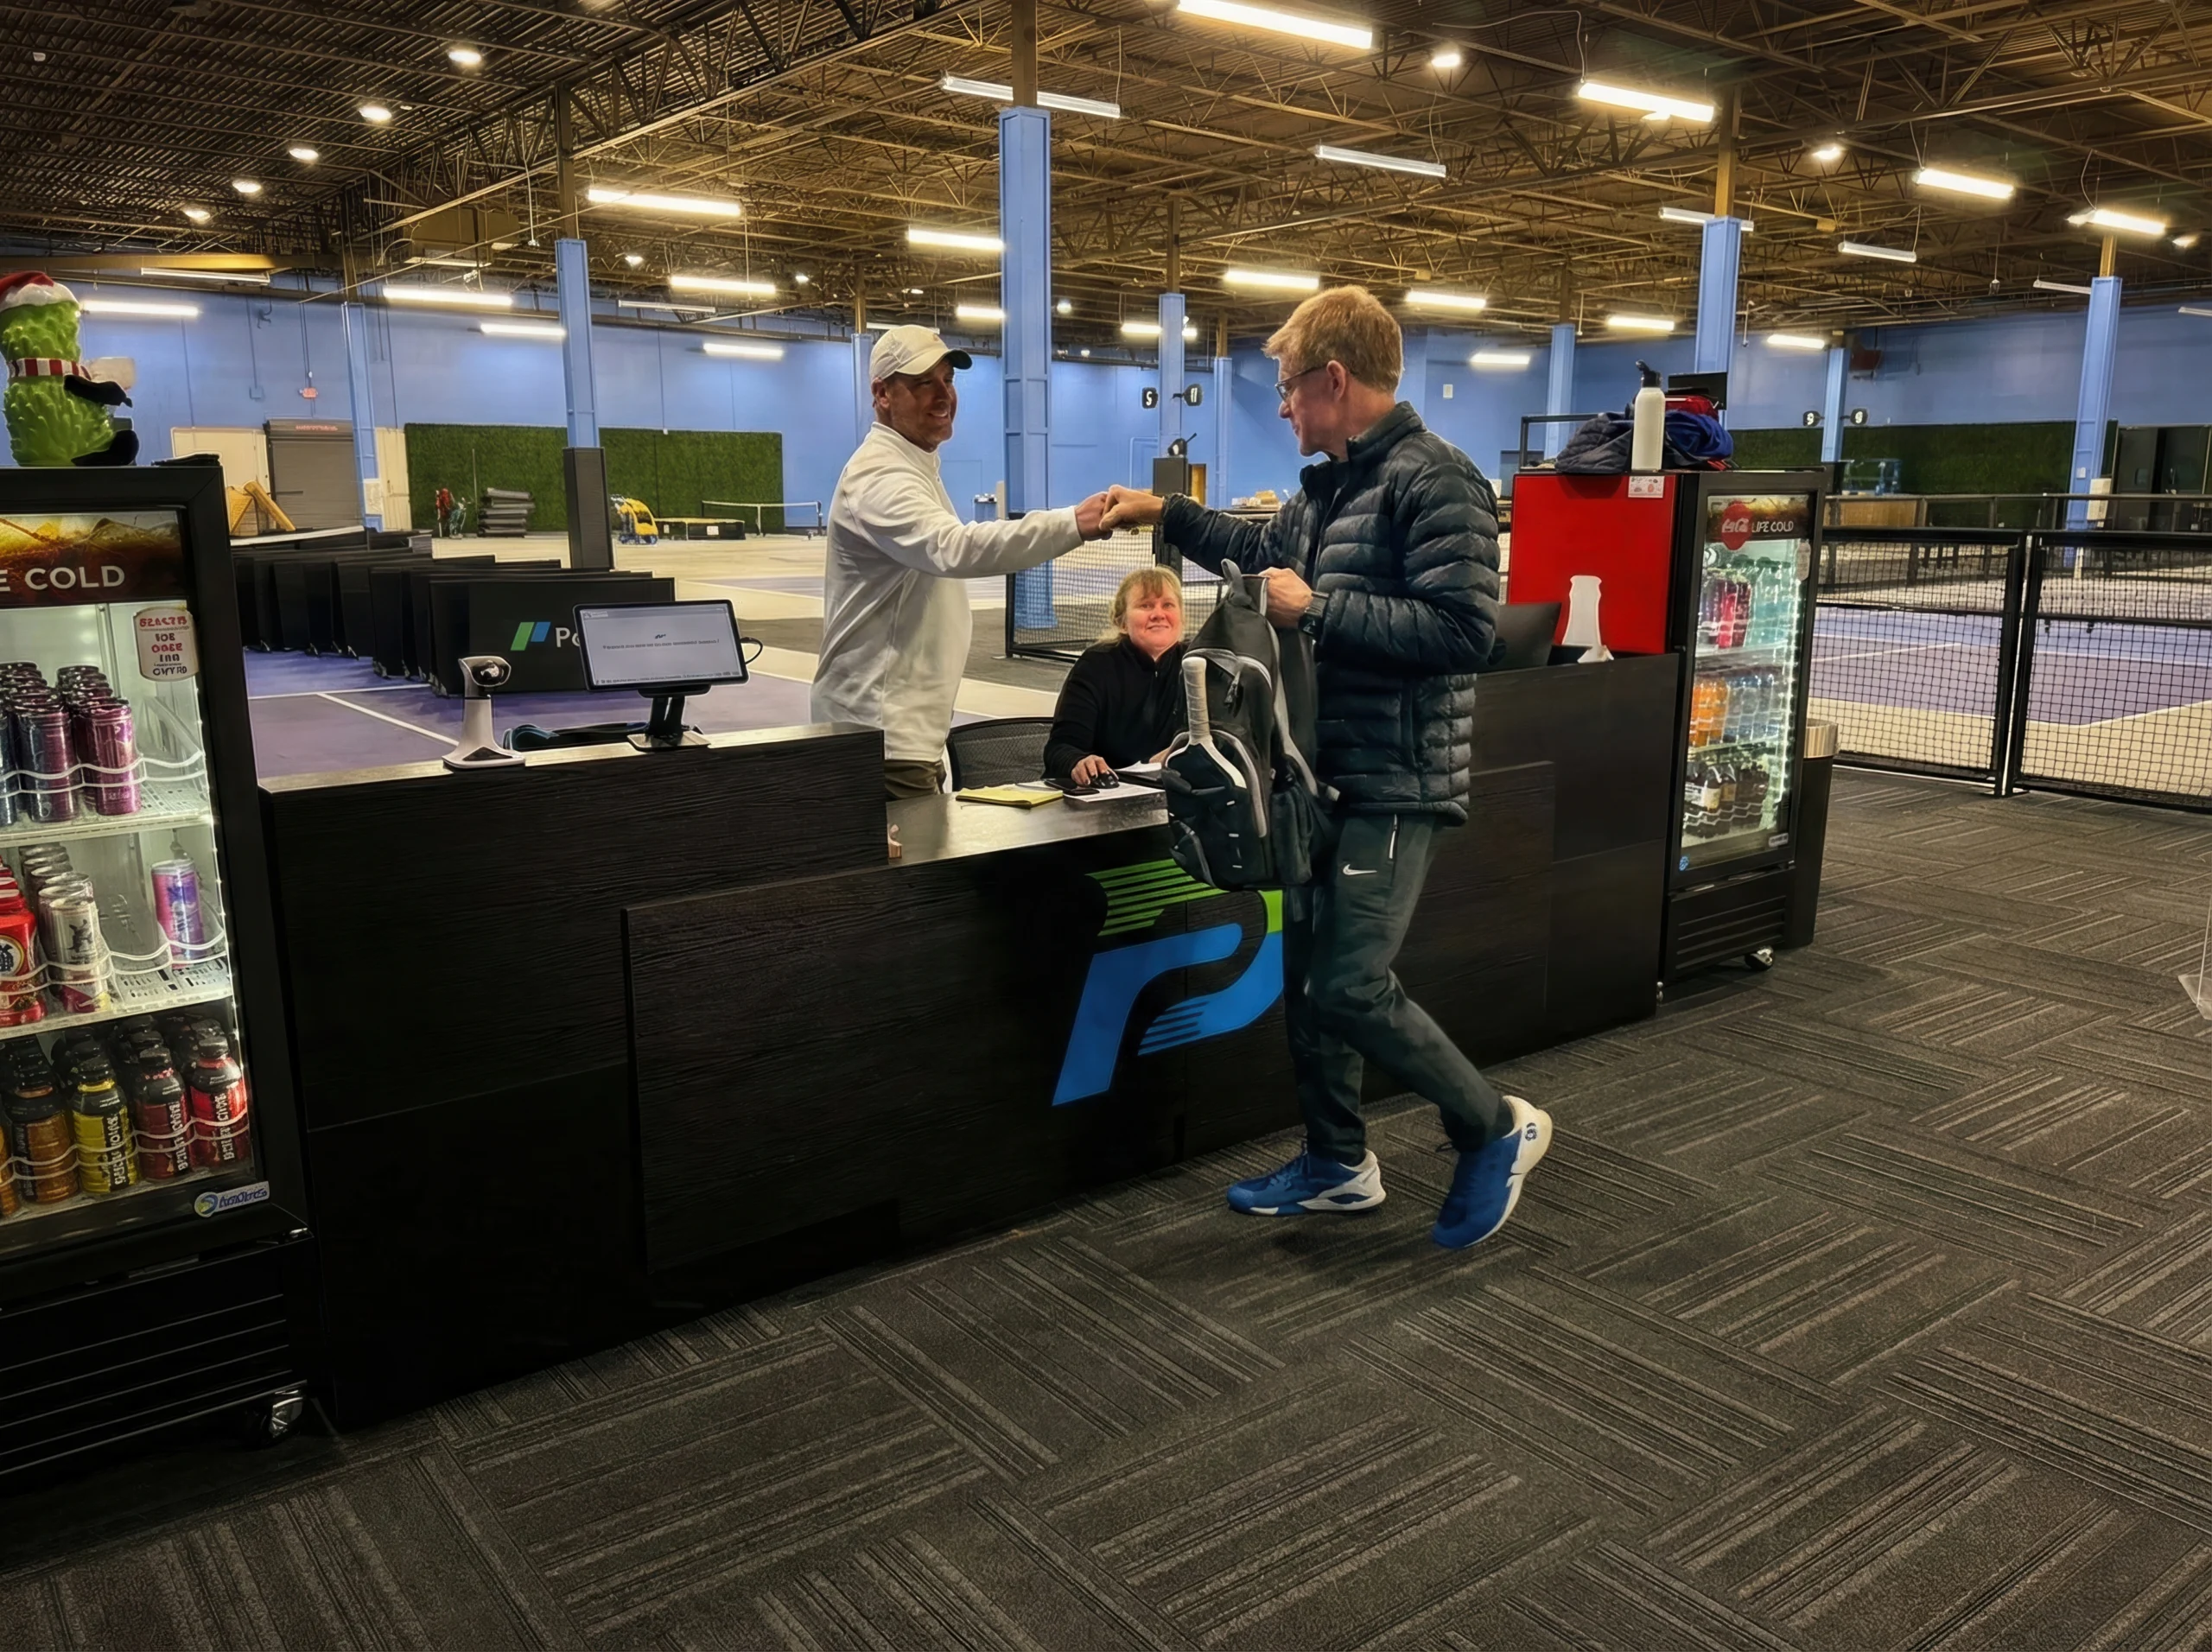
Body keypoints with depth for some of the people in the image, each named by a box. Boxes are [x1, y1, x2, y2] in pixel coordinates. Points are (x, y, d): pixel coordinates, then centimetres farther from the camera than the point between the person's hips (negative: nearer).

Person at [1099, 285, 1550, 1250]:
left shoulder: (1434, 481, -16)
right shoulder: (1327, 485, 12)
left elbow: (1463, 630, -26)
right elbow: (1268, 551, 33)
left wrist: (1315, 609, -21)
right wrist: (1165, 513, 30)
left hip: (1395, 784, -9)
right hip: (1328, 773, 9)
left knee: (1352, 991, -10)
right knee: (1306, 974, 14)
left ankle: (1496, 1131, 13)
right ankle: (1338, 1164, 30)